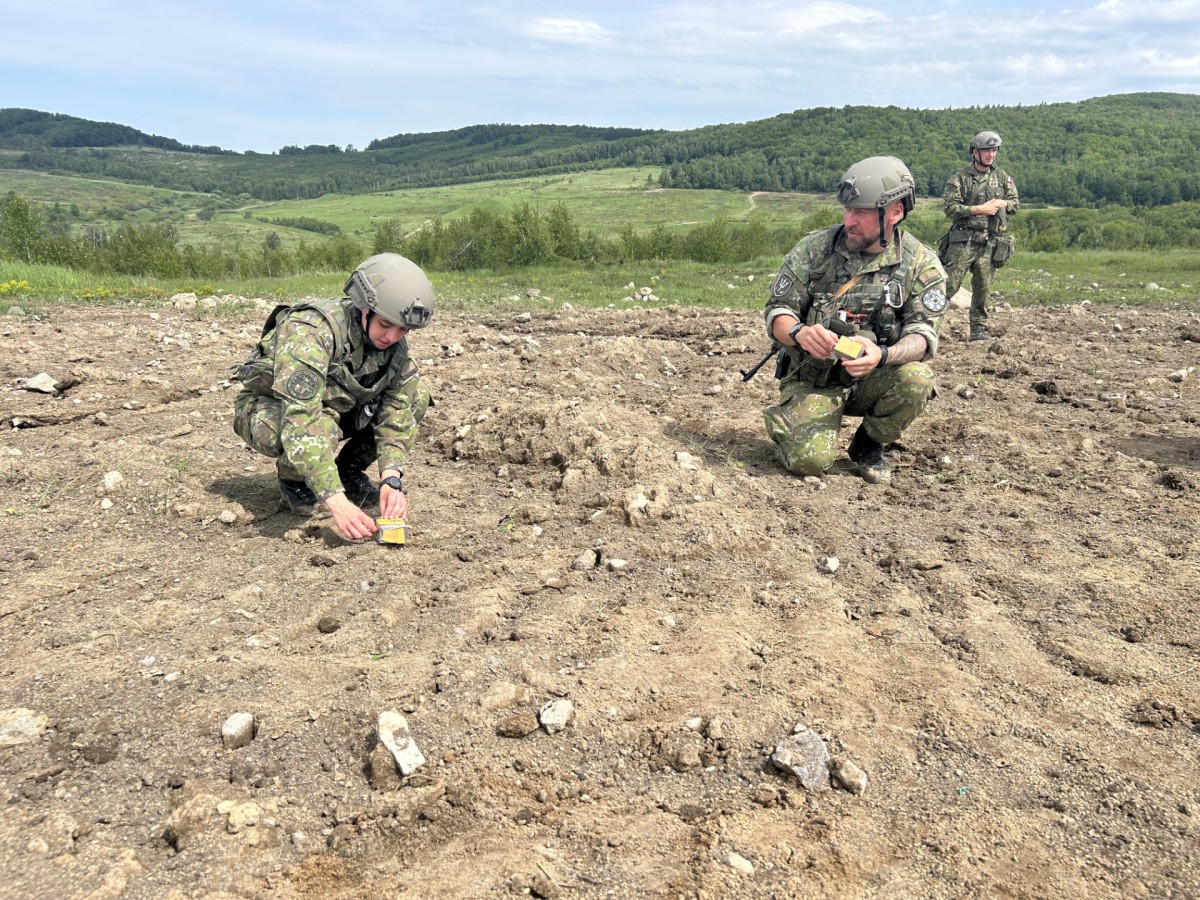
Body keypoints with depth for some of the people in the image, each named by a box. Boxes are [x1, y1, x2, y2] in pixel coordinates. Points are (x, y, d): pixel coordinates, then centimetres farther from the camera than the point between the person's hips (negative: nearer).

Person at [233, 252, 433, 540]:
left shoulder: (395, 344, -15)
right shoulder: (311, 330, -36)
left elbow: (397, 410, -16)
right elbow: (301, 420, -45)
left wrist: (391, 480, -33)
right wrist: (336, 501, -51)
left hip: (333, 405, 6)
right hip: (266, 409, -6)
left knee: (416, 397, -13)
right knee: (319, 426, -40)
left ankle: (349, 470, 4)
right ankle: (292, 478, -5)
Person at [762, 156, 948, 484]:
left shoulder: (922, 264, -5)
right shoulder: (813, 248, -6)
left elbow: (923, 334, -12)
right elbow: (778, 311, -4)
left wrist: (883, 355, -35)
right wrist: (799, 332, -29)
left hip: (872, 379, 2)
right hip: (812, 378, -1)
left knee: (916, 379, -31)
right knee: (809, 460, -25)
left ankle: (868, 445, 0)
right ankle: (792, 423, 15)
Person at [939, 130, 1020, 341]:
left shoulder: (1002, 177, 14)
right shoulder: (960, 178, 0)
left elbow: (1016, 203, 16)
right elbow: (951, 208, -9)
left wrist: (1000, 203, -5)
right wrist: (979, 209, -14)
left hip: (990, 243, 4)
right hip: (963, 241, -4)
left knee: (983, 288, 4)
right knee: (949, 285, -7)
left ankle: (979, 329, 12)